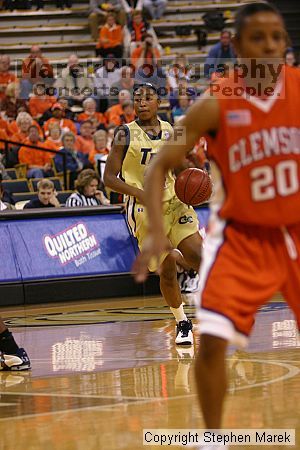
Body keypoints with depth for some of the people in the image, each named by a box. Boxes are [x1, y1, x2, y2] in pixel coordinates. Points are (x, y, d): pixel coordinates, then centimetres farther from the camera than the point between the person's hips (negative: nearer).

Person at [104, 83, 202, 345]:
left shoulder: (170, 131, 7)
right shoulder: (126, 135, -5)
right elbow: (109, 178, -6)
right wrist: (138, 193, -22)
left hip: (175, 202, 3)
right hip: (145, 209, -3)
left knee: (198, 257, -16)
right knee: (167, 271, 2)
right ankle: (182, 323, 22)